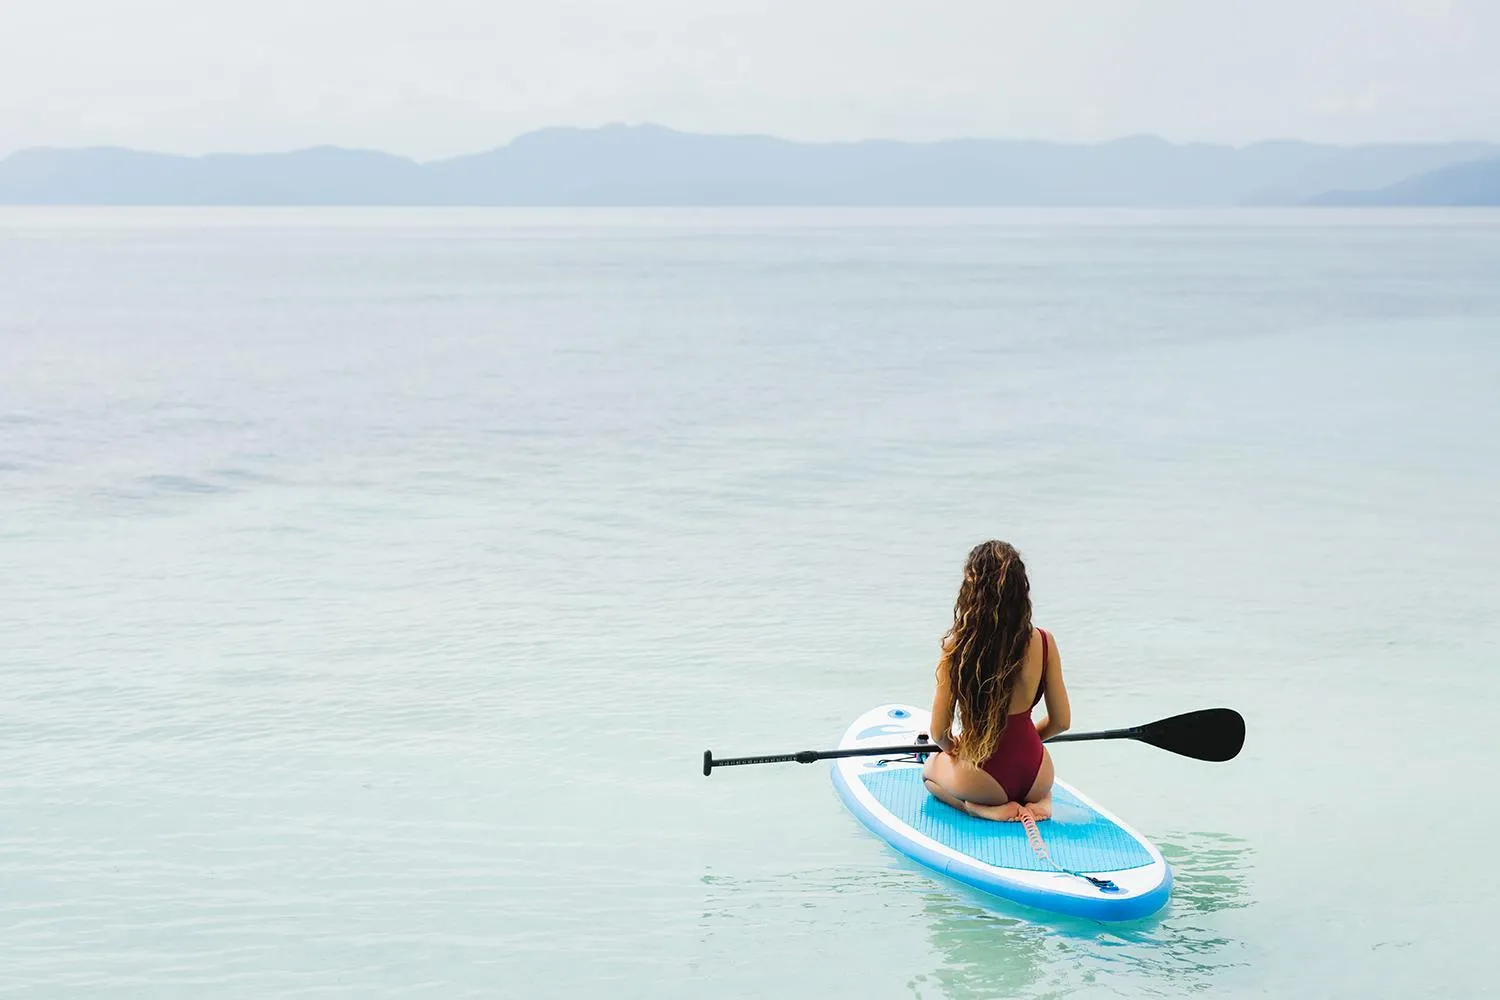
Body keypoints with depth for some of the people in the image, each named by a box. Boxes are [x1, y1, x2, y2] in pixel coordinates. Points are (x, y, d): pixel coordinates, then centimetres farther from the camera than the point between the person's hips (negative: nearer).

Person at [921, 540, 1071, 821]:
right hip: (1035, 775, 3)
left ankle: (987, 808, 6)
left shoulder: (956, 646, -15)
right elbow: (1060, 722, 1)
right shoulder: (1043, 643, -9)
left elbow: (939, 732, -8)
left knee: (930, 769, 33)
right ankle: (1041, 800, 9)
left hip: (984, 781, -3)